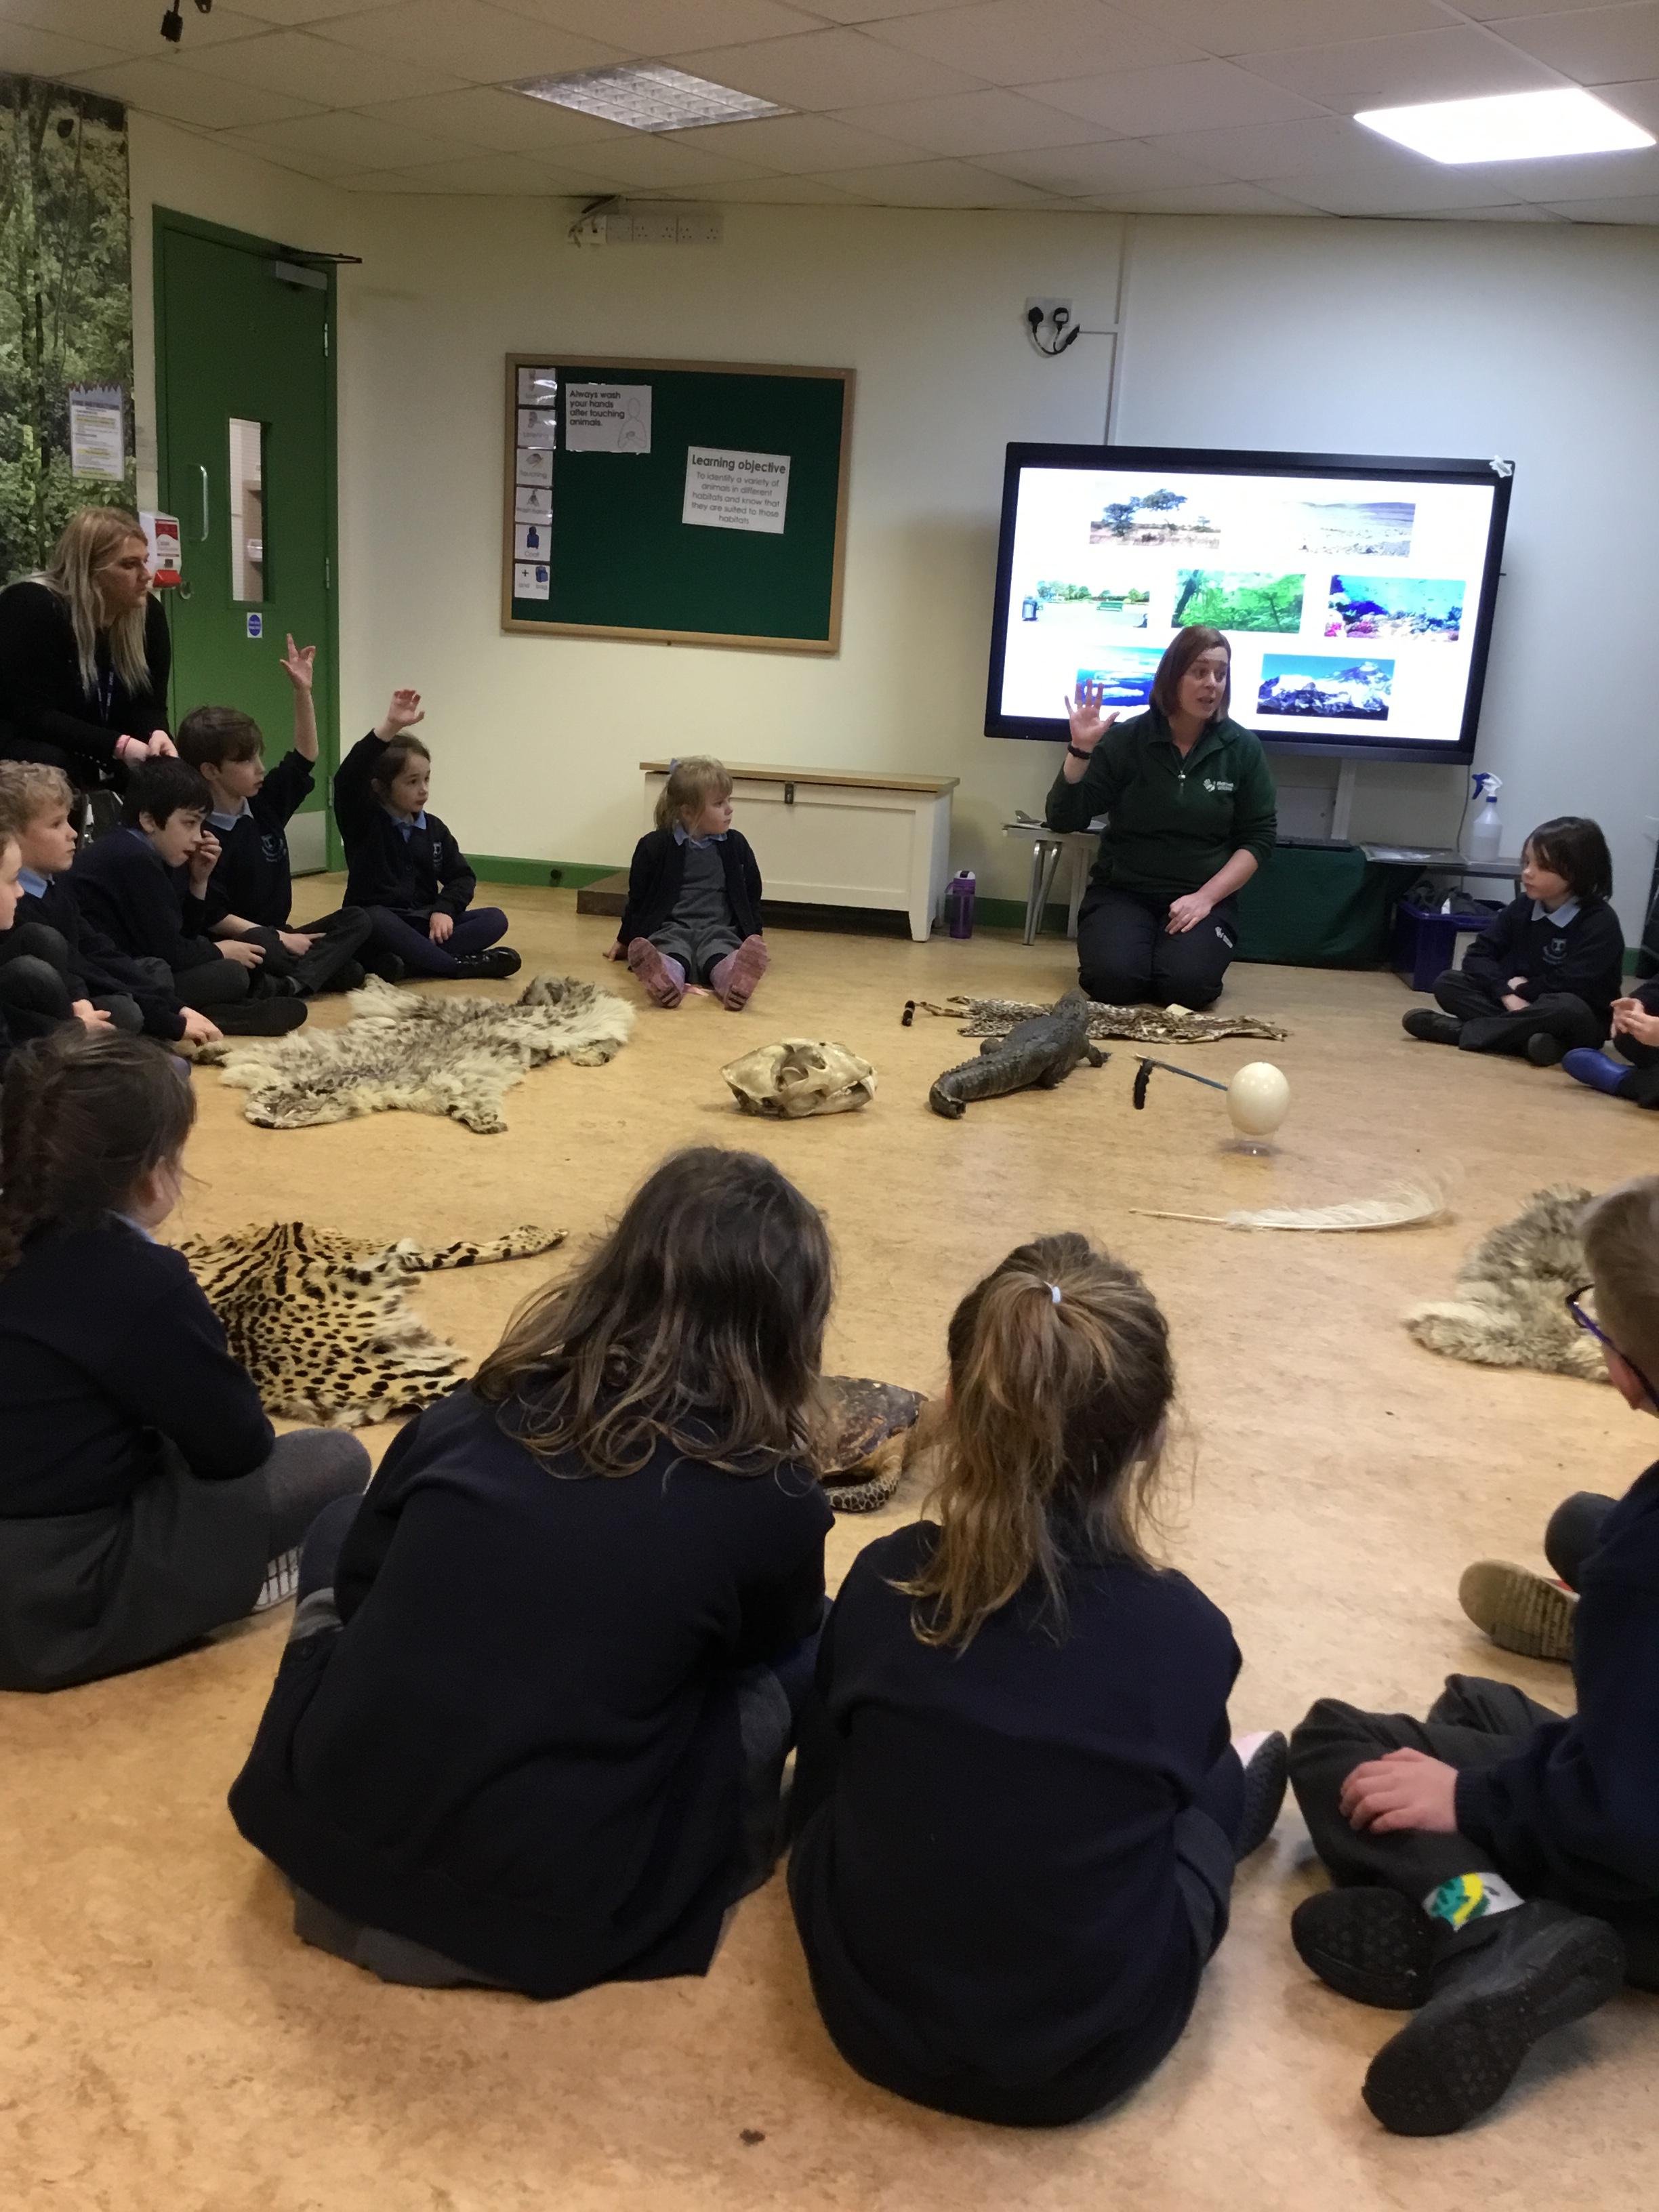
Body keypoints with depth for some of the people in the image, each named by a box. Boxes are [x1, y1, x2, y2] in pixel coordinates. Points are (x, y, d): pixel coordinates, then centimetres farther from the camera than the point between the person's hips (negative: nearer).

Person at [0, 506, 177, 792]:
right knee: (54, 768, -36)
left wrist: (156, 734, -27)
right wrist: (118, 746, -36)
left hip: (103, 758, 6)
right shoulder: (32, 607, -21)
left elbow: (149, 702, -1)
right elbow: (35, 714, -27)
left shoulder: (148, 612, -3)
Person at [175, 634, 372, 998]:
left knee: (357, 921, -9)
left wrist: (303, 691, -1)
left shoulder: (265, 803, 6)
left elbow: (304, 757, 10)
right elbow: (212, 917, -17)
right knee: (262, 947, -40)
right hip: (240, 942, -8)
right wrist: (280, 938, -18)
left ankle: (297, 981, -29)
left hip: (277, 937, 8)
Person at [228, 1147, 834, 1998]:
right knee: (810, 1657, 12)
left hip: (323, 1827, 3)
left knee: (337, 1531, 26)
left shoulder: (478, 1408, -1)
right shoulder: (773, 1499, -8)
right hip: (539, 1919, -2)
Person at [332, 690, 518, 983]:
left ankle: (405, 962, -32)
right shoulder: (363, 821, -5)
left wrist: (444, 909, -12)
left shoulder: (434, 829, 11)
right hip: (379, 921, -5)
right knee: (374, 920, -40)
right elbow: (347, 780, -24)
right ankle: (460, 964, -31)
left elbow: (462, 877, 11)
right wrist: (389, 726, -35)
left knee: (494, 919, -16)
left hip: (424, 924, 5)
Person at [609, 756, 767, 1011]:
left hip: (718, 929, 1)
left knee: (721, 952, -37)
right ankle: (668, 975, -74)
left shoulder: (736, 845, 14)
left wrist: (755, 941, 20)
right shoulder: (655, 846, 6)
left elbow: (751, 896, 22)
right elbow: (638, 897, 16)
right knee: (671, 951, -39)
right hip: (670, 928, -1)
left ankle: (729, 976, -73)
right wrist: (625, 941, 23)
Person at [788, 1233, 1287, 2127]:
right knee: (1251, 1760, 20)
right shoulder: (1185, 1632, -19)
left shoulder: (883, 1582, -15)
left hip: (870, 2021, 2)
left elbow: (813, 1804, 0)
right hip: (1087, 2056, -1)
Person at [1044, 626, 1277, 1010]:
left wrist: (1206, 896, -11)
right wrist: (1080, 749, -20)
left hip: (1204, 897, 1)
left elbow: (1258, 837, 2)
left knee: (1187, 985, -27)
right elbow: (1064, 819, -6)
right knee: (1114, 980, -27)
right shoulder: (1125, 740, -4)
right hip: (1123, 891, 0)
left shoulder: (1243, 748, 0)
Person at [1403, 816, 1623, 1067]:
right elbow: (1479, 955, -5)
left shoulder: (1601, 923, -17)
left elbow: (1573, 986, -26)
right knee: (1448, 983, -9)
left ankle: (1459, 1030, -33)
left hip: (1579, 1024, -6)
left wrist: (1522, 988, -11)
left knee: (1568, 1008, -41)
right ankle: (1525, 1034, -31)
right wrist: (1508, 994, -23)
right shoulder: (1522, 908, 1)